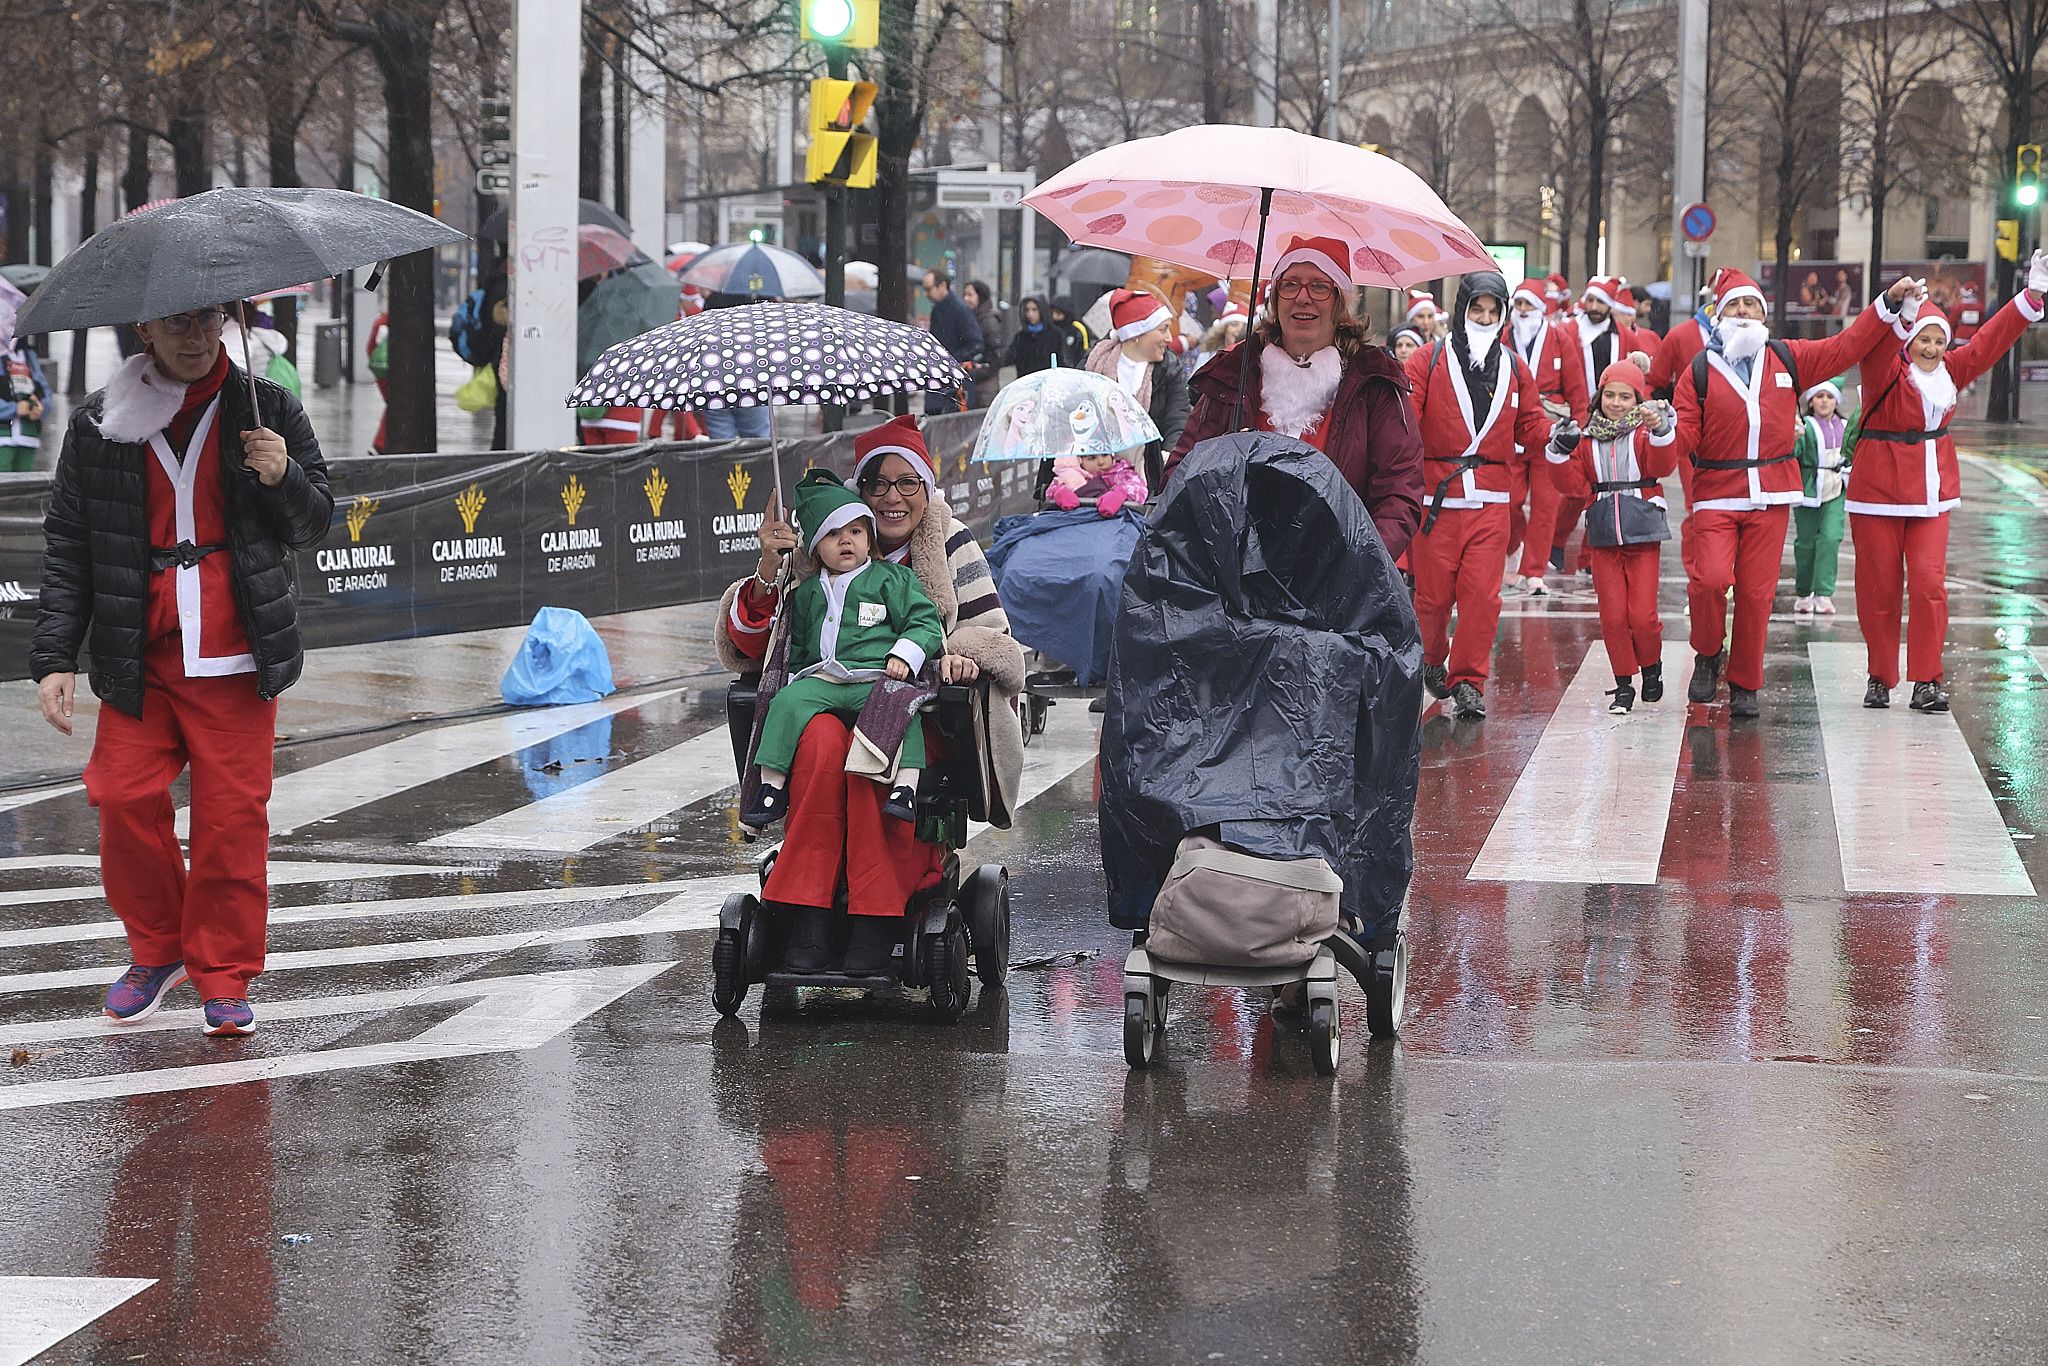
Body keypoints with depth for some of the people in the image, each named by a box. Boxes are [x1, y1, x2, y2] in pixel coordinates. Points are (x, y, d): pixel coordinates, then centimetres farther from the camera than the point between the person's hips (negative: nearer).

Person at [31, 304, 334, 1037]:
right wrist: (54, 658, -1)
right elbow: (67, 550, 6)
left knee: (232, 815, -2)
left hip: (236, 659, -1)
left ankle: (224, 978, 9)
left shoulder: (266, 410, 4)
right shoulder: (98, 425, 4)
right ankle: (157, 950, 19)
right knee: (125, 799, -4)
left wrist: (284, 477, -11)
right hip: (139, 660, 1)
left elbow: (315, 523, 11)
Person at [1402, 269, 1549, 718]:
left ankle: (1468, 682, 1)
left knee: (1482, 593, -7)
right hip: (1436, 496, -2)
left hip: (1491, 502, 2)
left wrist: (1555, 436, -6)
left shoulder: (1515, 369, 13)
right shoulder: (1428, 362, 2)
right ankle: (1431, 659, 32)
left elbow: (1529, 426, 14)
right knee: (1433, 593, 4)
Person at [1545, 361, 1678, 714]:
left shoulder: (1644, 434, -1)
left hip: (1643, 538, -3)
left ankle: (1651, 667, 20)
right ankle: (1623, 684, 12)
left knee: (1643, 615, -6)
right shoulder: (1587, 439, 8)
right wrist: (1560, 454, -13)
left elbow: (1664, 465, -20)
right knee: (1613, 616, 1)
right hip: (1604, 539, 3)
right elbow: (1575, 485, 2)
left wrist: (1661, 430, -38)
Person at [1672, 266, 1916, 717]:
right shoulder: (1700, 371, 2)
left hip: (1771, 495, 2)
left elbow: (1846, 347, 12)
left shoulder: (1787, 358, 8)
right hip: (1716, 494, -2)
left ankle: (1744, 684, 15)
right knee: (1711, 578, -20)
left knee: (1756, 592, 1)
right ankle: (1708, 655, 6)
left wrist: (1888, 303, 6)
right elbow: (1686, 436, 0)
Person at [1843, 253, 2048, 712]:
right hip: (1879, 492, -4)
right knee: (1879, 587, 2)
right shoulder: (1886, 370, -8)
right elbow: (1877, 347, -29)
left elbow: (1991, 339, 8)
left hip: (1932, 493, 4)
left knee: (1929, 583, -6)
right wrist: (1900, 312, -49)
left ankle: (1926, 682, -3)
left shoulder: (1950, 371, 9)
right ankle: (1880, 678, 15)